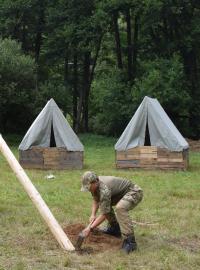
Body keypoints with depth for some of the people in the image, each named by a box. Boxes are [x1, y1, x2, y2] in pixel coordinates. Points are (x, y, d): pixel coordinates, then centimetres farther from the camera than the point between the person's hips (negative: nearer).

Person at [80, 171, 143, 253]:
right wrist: (93, 215, -1)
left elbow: (104, 214, -27)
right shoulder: (95, 184, -4)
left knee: (120, 208, -37)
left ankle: (129, 241, -34)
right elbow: (96, 200, 15)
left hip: (134, 192, -11)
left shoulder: (104, 190, -32)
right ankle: (114, 228, 24)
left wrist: (90, 228, -25)